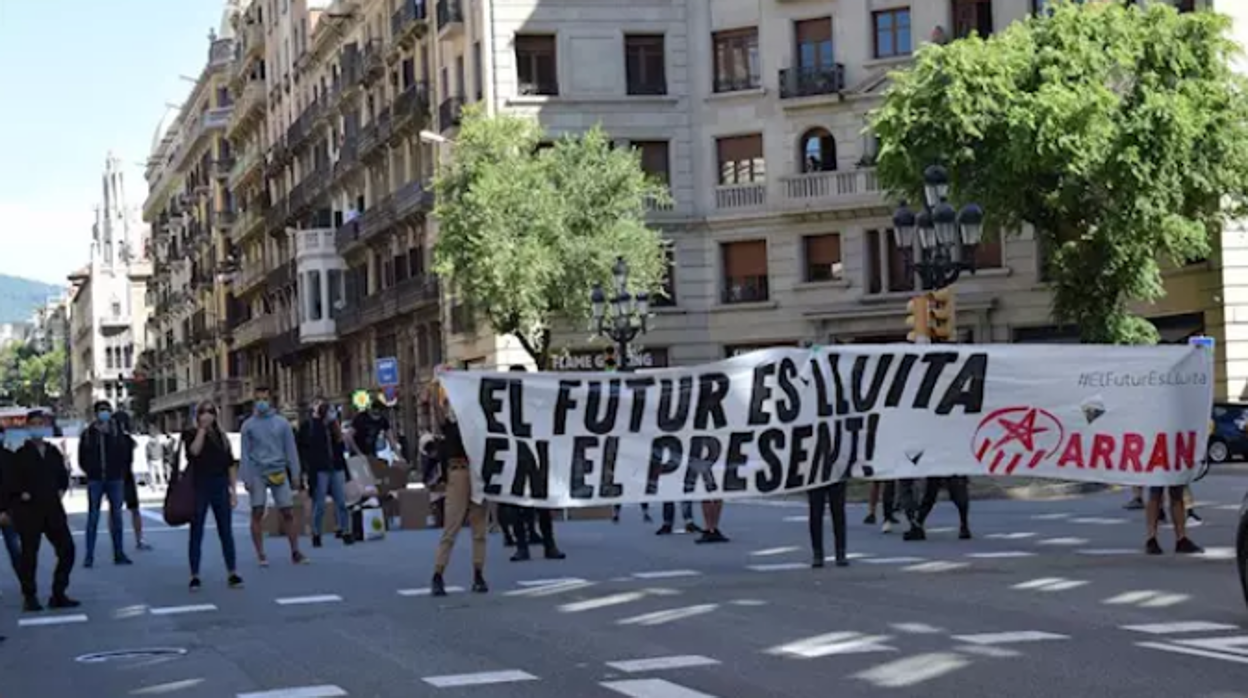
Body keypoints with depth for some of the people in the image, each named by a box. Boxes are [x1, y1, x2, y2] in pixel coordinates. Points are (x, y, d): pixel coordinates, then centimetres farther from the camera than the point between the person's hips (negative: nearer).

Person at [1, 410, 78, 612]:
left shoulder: (53, 452, 10)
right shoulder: (21, 454, -6)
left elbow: (63, 475, 23)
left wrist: (61, 490, 6)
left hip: (52, 508, 5)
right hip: (28, 510, -5)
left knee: (67, 549, 0)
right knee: (29, 554, 2)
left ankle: (58, 595, 11)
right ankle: (29, 597, 12)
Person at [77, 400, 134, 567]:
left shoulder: (117, 434, 1)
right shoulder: (88, 435, 1)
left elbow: (127, 455, 4)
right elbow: (82, 459, 6)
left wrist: (121, 471, -6)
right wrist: (91, 471, 1)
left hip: (115, 480, 1)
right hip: (95, 481, -1)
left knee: (116, 516, 7)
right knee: (93, 517, -1)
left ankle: (119, 553, 14)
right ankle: (89, 556, 1)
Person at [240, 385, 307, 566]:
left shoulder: (282, 423, 7)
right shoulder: (248, 425, 4)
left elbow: (291, 449, 7)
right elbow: (245, 453, 4)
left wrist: (295, 474, 3)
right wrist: (246, 478, -3)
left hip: (279, 472, 1)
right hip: (257, 473, -1)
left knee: (288, 512, -1)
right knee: (257, 513, -1)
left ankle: (295, 552, 4)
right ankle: (261, 554, 5)